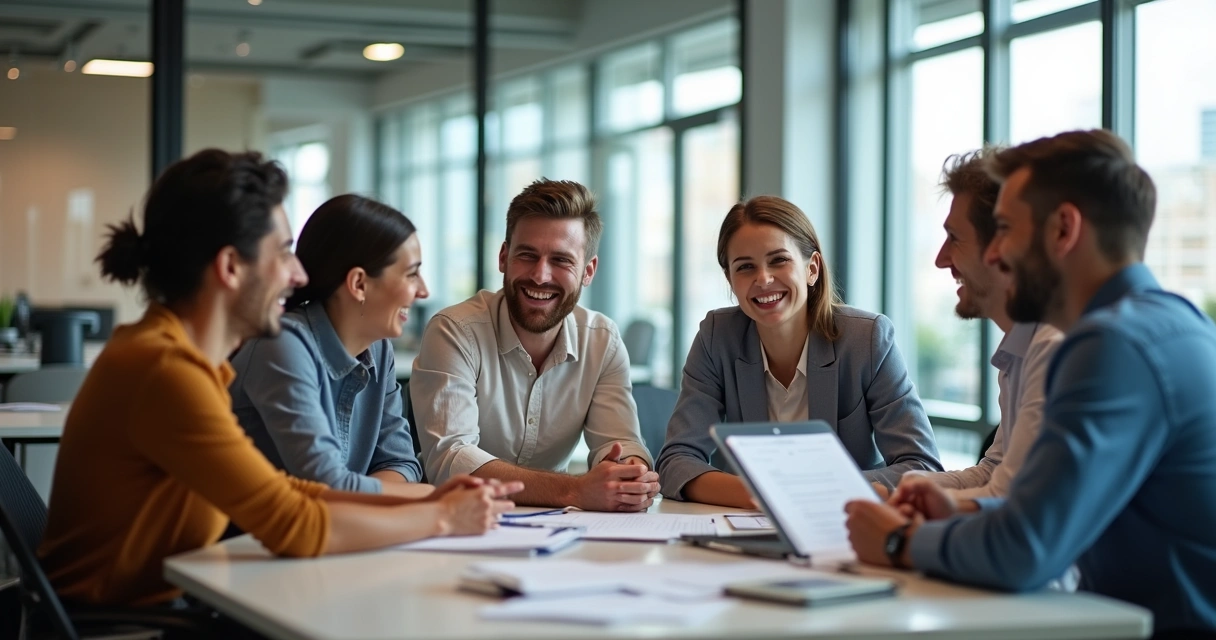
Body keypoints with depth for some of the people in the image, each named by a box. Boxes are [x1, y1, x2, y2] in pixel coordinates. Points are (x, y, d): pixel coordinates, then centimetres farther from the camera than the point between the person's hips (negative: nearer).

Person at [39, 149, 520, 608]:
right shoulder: (165, 371, -22)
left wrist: (421, 504, -1)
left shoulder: (183, 355, 7)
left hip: (162, 600, 8)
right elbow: (296, 528, -21)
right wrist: (440, 519, -9)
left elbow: (276, 491, 8)